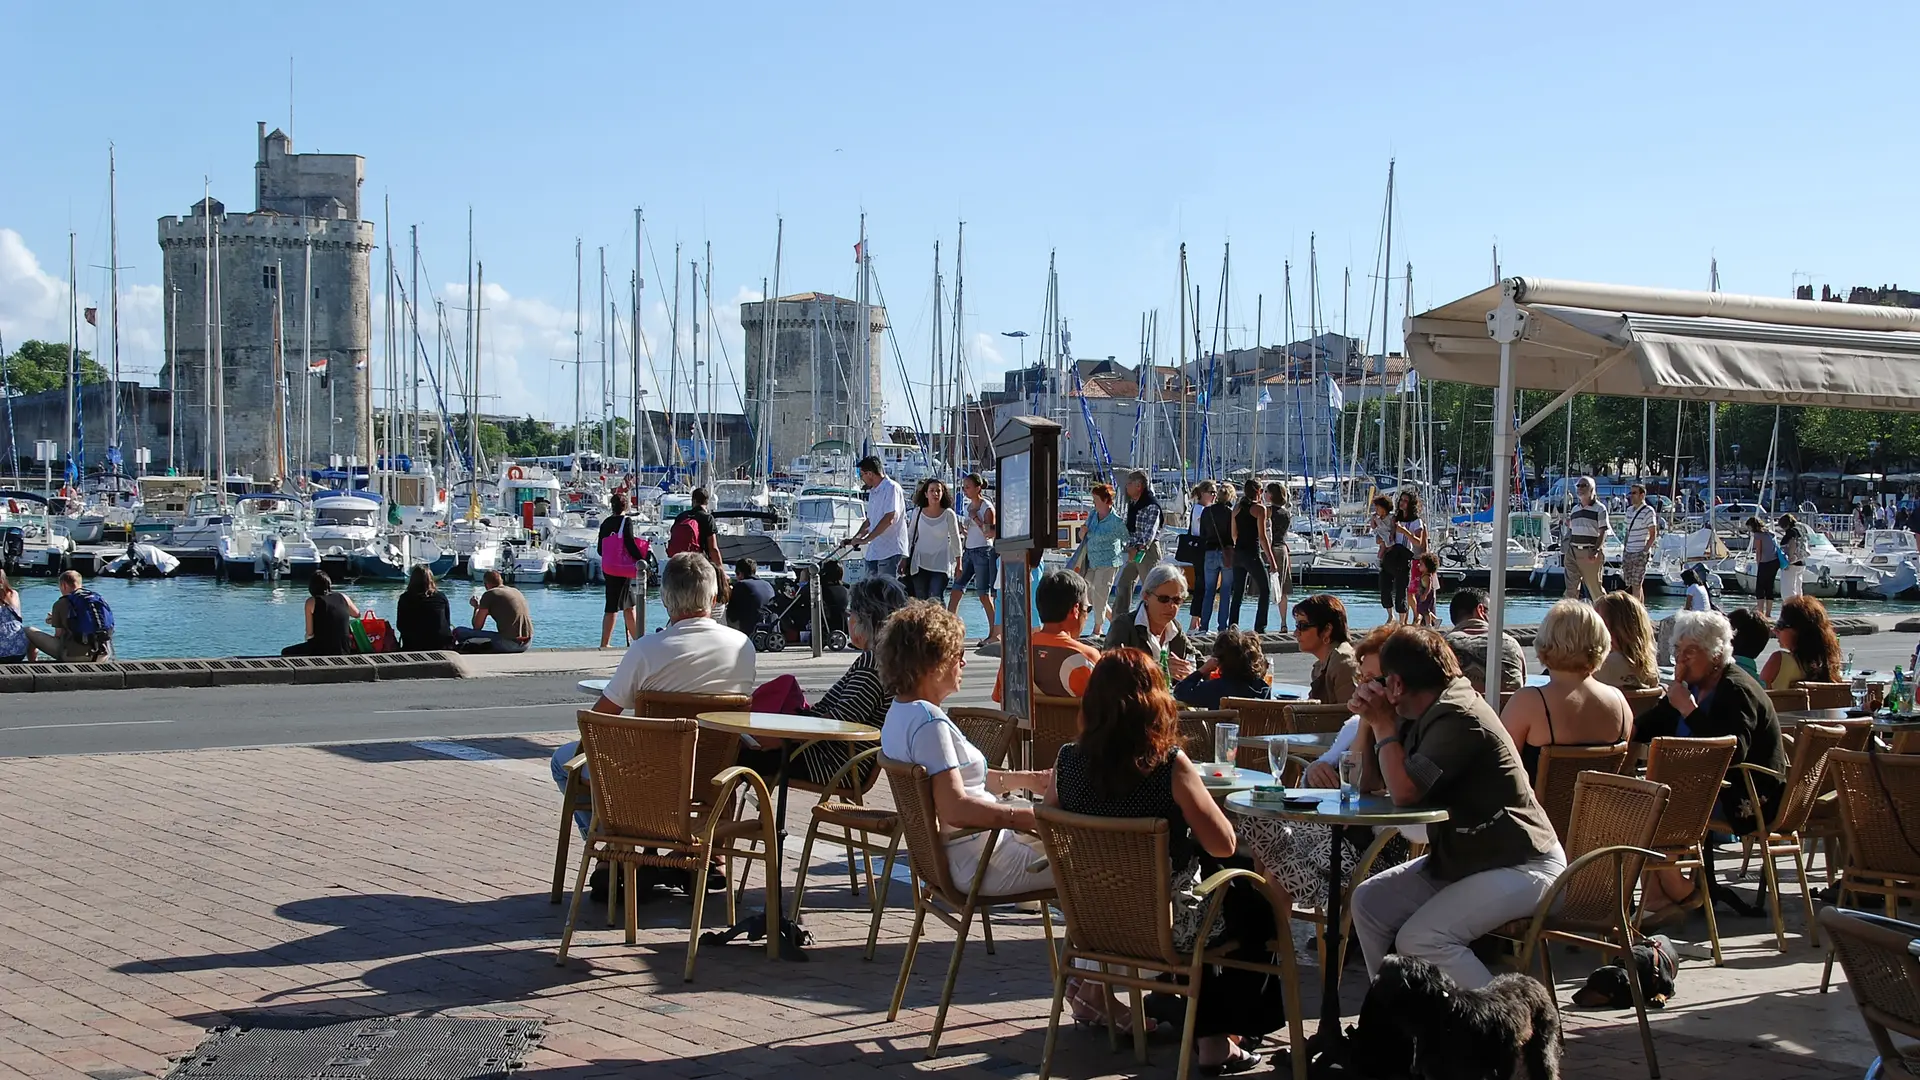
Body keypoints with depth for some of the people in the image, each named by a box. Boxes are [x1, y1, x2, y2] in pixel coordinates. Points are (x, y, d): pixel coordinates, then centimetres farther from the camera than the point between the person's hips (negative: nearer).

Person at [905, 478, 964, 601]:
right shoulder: (918, 512, 3)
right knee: (920, 600, 2)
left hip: (941, 564, -2)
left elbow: (955, 539, 6)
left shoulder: (948, 514, -2)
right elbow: (910, 536, 12)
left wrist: (958, 563, 8)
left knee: (936, 599, -14)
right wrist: (905, 559, 12)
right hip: (920, 563, 2)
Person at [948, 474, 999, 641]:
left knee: (983, 593, -5)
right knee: (956, 589, 0)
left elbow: (990, 533, -16)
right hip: (969, 551, 8)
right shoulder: (969, 506, 13)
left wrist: (975, 517, -16)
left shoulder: (987, 507, -9)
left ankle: (994, 633, 2)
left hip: (983, 552, -8)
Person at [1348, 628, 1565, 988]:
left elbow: (1404, 791, -27)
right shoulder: (1426, 716, 10)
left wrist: (1383, 725, -13)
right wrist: (1369, 721, -1)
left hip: (1520, 866, -10)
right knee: (1369, 902, 1)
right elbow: (1370, 783, 14)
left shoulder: (1458, 718, -21)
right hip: (1460, 858, 10)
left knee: (1419, 941, -25)